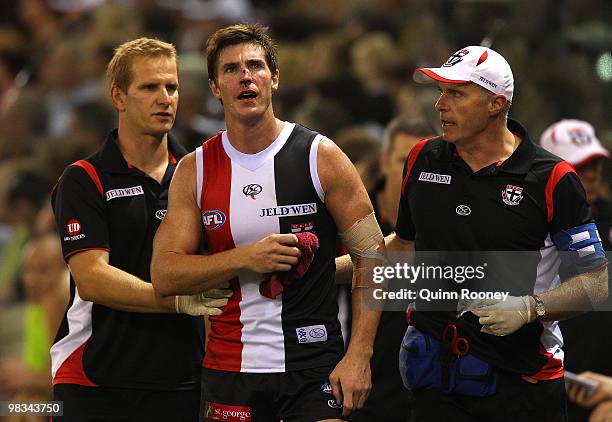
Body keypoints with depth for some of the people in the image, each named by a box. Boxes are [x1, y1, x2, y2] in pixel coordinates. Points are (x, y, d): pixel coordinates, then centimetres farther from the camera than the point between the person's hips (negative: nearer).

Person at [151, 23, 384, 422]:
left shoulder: (321, 156, -3)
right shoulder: (195, 170, 4)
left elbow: (372, 255, -1)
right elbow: (164, 273, -1)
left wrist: (359, 355, -9)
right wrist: (247, 258, -17)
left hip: (315, 370, -2)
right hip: (229, 370, 2)